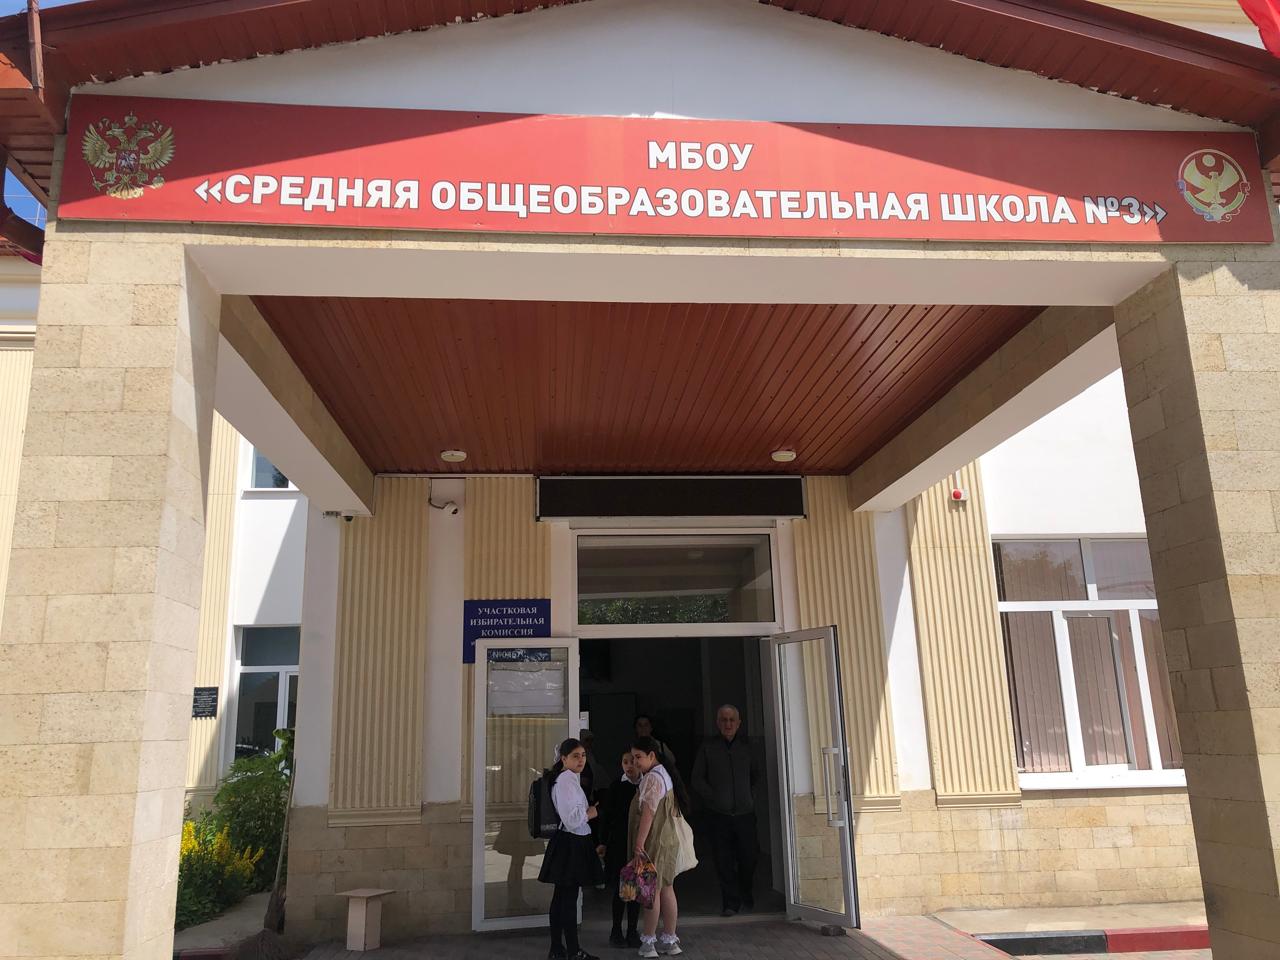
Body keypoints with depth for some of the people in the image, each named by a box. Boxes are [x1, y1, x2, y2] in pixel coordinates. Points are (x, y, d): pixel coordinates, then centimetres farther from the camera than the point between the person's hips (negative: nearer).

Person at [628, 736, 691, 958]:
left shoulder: (652, 778, -16)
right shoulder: (664, 774, 14)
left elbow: (648, 812, -23)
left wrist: (639, 842, -23)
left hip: (655, 842, -9)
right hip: (668, 840, 9)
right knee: (666, 889, 12)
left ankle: (648, 941, 6)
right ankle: (670, 940, 18)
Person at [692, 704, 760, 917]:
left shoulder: (745, 746, 9)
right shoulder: (708, 747, 1)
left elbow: (755, 775, 22)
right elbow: (698, 780, 4)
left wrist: (751, 798, 10)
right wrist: (713, 799, -4)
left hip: (745, 813, 2)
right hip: (719, 814, -2)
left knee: (749, 858, 4)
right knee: (724, 862, -2)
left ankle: (747, 896, 30)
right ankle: (731, 903, 11)